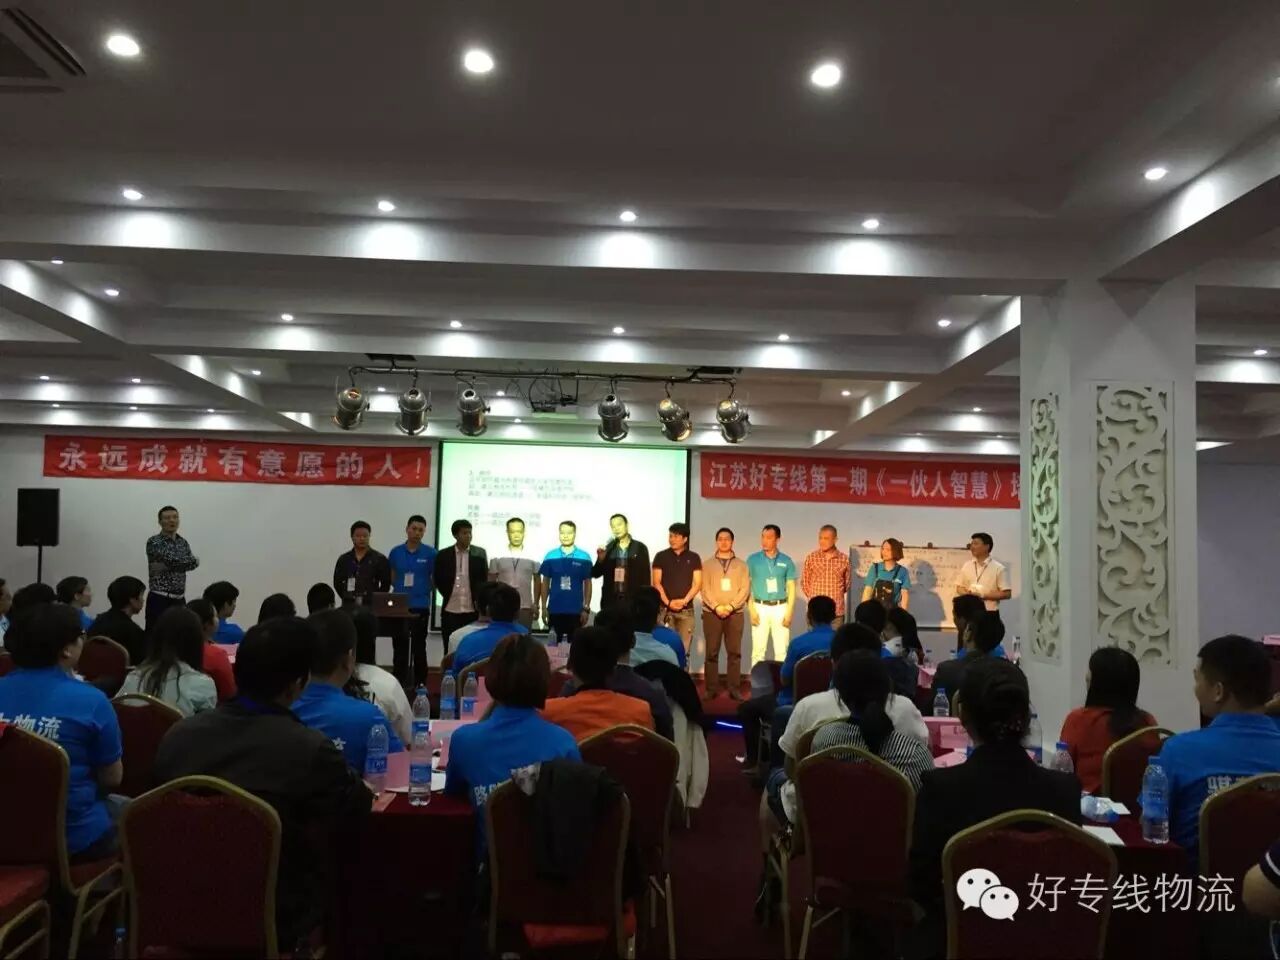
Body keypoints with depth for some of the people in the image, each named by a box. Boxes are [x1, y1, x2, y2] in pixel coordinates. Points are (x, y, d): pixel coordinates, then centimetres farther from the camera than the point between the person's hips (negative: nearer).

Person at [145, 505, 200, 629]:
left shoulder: (183, 542, 13)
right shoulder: (153, 542, -7)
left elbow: (192, 563, -6)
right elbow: (173, 560, -20)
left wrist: (165, 566, -16)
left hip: (179, 599, 6)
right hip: (159, 599, -6)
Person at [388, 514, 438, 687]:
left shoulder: (430, 553, -4)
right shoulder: (395, 552, 3)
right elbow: (391, 577, 13)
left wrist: (427, 592, -6)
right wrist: (400, 588, -1)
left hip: (421, 608, -2)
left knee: (419, 649, 7)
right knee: (399, 649, 8)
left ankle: (420, 686, 15)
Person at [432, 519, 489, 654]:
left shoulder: (479, 554, 2)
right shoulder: (443, 555, 3)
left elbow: (484, 580, 6)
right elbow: (437, 579, 11)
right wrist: (448, 595, 5)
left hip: (473, 610, 0)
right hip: (450, 610, 0)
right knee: (450, 650, 4)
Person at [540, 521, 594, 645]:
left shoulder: (584, 557, -1)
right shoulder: (550, 556, 2)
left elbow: (587, 583, 3)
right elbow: (545, 582, 7)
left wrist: (586, 608, -2)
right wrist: (544, 607, 3)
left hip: (576, 610, -1)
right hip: (555, 610, 1)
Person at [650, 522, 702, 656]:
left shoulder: (694, 558, 8)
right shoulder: (661, 556, 6)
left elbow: (697, 583, 2)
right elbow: (656, 582, 1)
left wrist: (684, 601, -11)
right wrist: (668, 602, -10)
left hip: (686, 610, 1)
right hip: (665, 609, 0)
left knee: (684, 648, -2)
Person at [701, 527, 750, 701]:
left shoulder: (741, 565, 9)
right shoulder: (708, 564, 8)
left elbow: (745, 589, 0)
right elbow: (705, 589, -1)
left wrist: (730, 606, -12)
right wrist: (717, 607, -13)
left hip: (735, 613, 1)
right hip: (711, 612, 0)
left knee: (734, 652, 1)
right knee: (712, 652, 0)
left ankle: (734, 688, 6)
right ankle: (711, 688, 5)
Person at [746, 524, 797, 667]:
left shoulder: (786, 561, 4)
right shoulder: (753, 559, 2)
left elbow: (791, 588, 5)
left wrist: (789, 612, -3)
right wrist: (751, 610, -6)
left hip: (780, 607, 1)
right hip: (760, 607, -1)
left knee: (782, 650, 0)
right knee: (758, 649, 0)